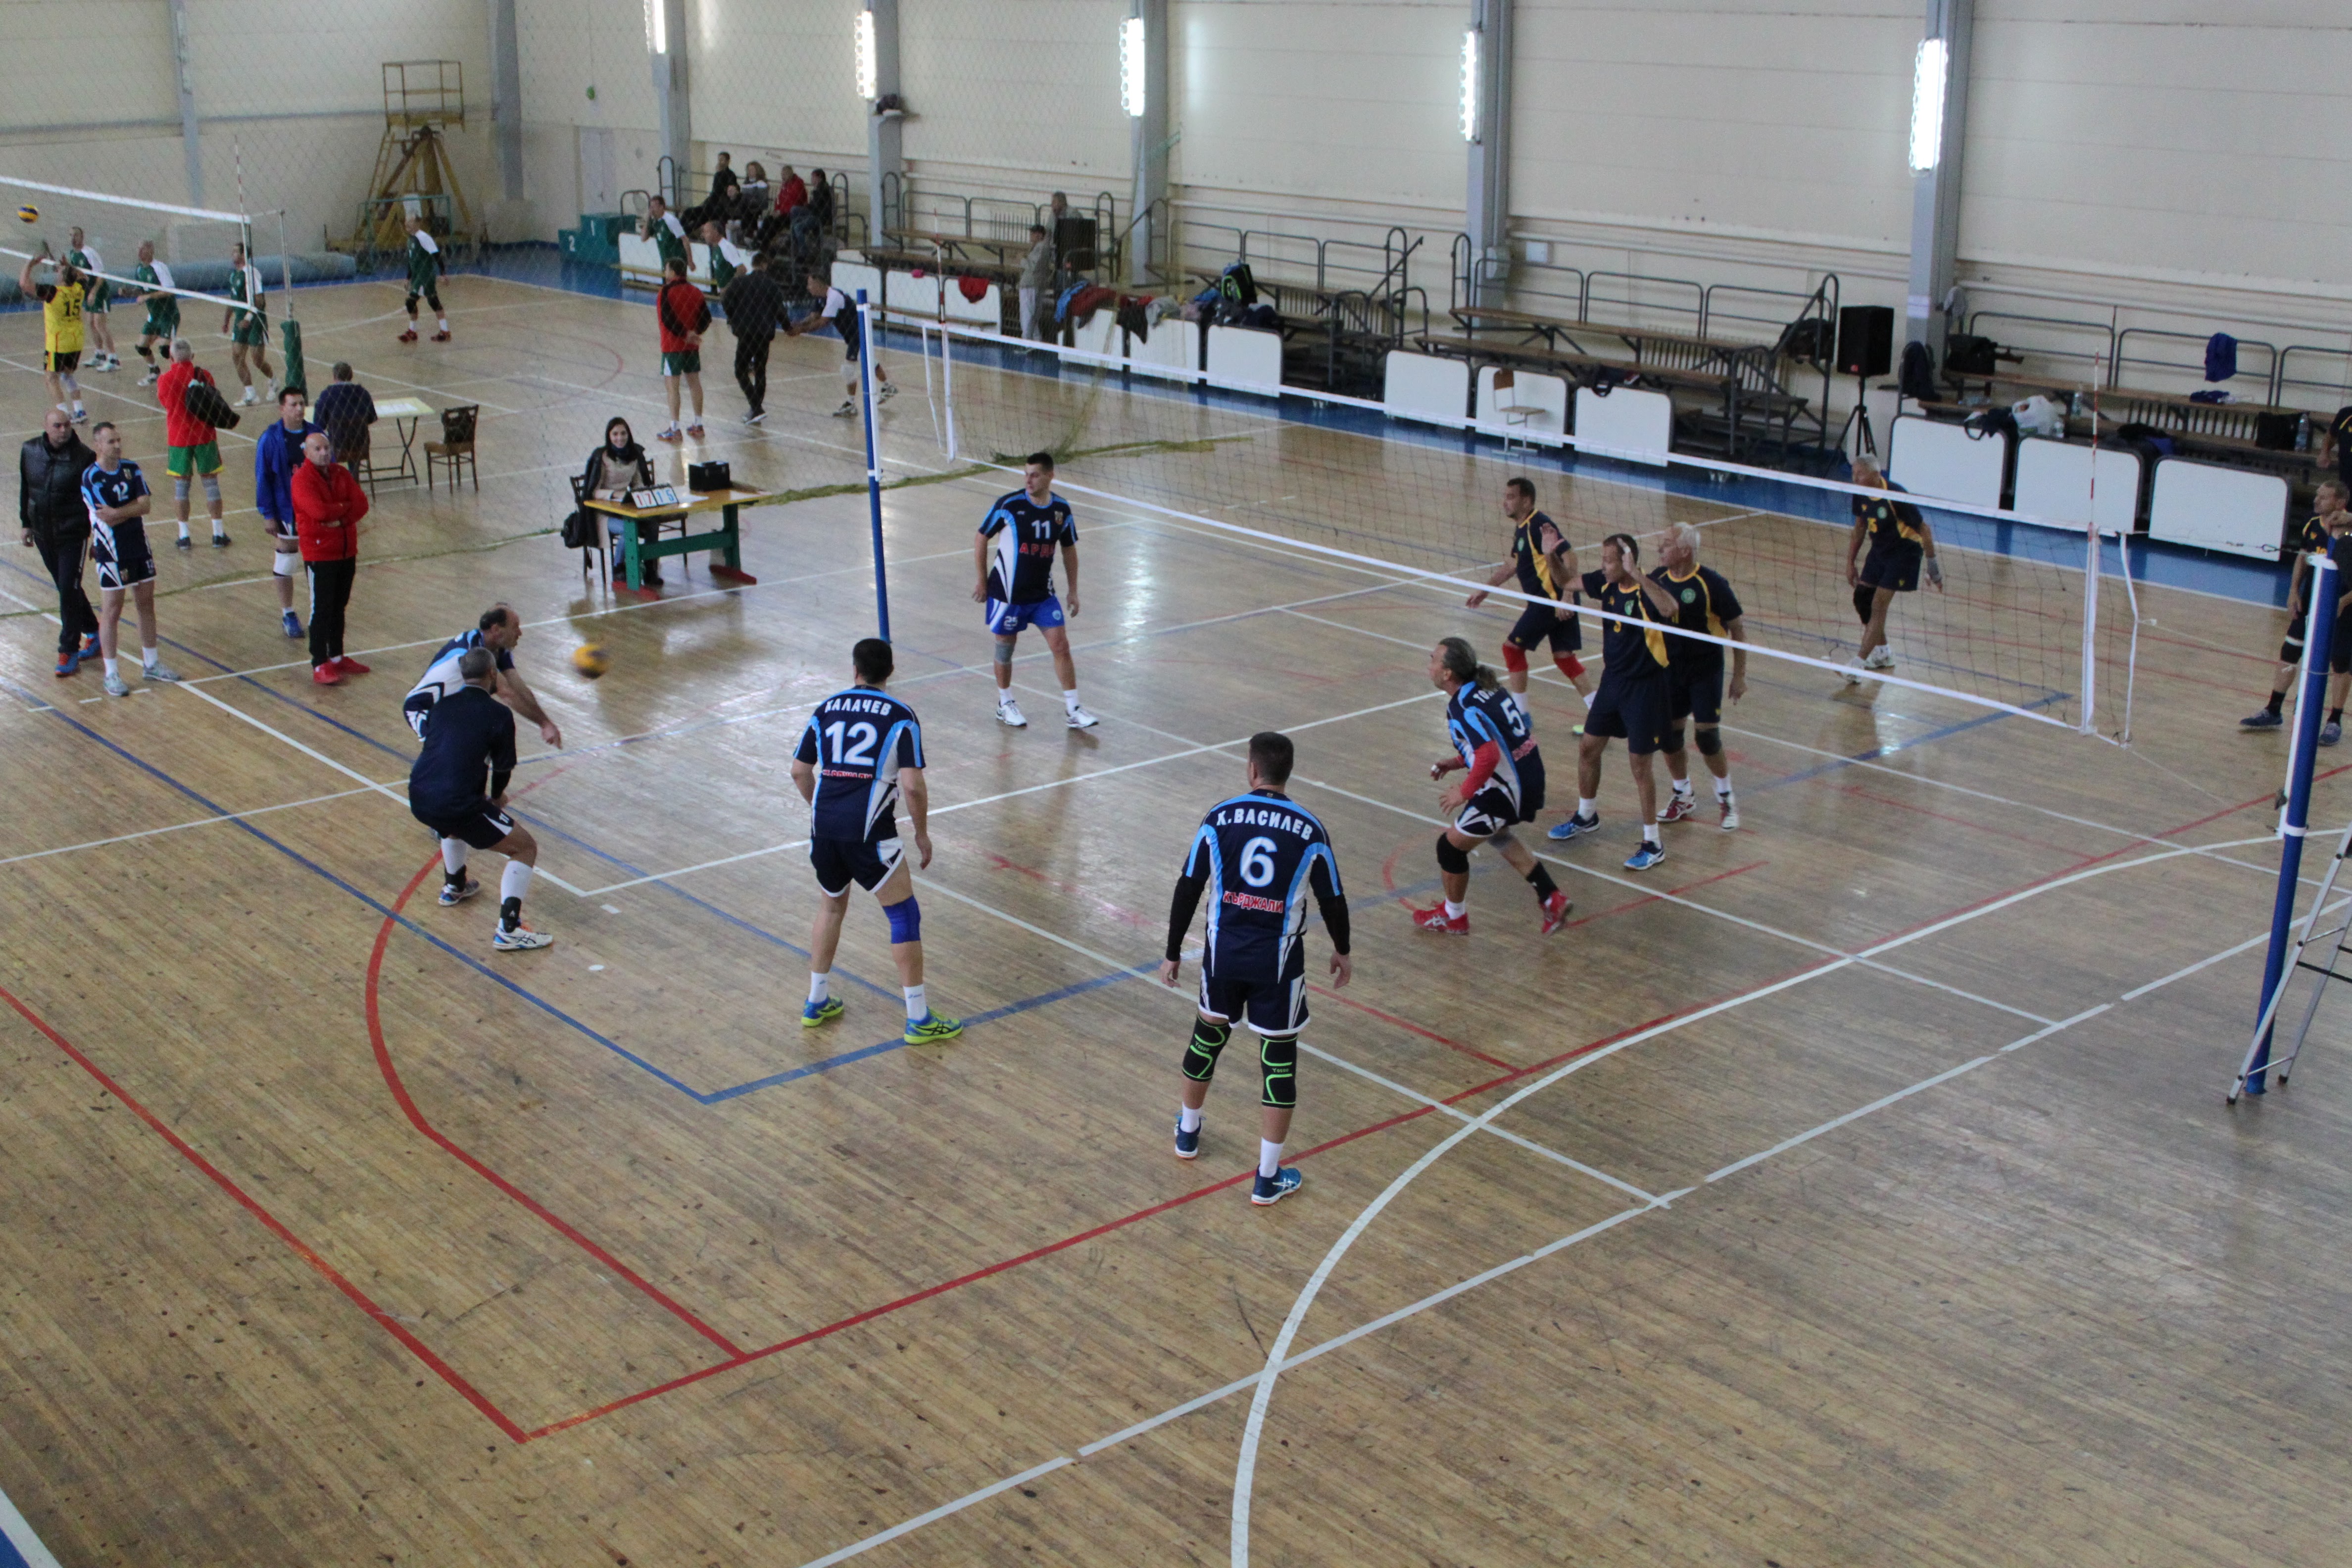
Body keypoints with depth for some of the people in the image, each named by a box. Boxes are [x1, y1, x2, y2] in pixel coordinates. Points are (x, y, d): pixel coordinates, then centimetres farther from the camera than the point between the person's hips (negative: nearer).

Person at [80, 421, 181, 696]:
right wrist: (133, 508, -11)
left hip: (140, 548, 6)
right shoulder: (90, 477, -13)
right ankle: (112, 675, 10)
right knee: (111, 613, 1)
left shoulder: (132, 468, 3)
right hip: (112, 554, -6)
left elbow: (145, 505, -9)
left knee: (146, 604, 14)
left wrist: (117, 512, -19)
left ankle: (150, 664, 28)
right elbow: (106, 519, -20)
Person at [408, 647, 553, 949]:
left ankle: (453, 887, 55)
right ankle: (508, 930, -6)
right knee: (525, 848, 5)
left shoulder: (443, 705, 16)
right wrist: (497, 797, 28)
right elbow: (503, 768, 4)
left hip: (418, 799, 7)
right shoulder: (499, 714, -2)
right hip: (454, 804, -7)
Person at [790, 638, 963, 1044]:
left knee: (832, 907, 27)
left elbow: (799, 772, 16)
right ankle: (919, 1019, 6)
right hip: (869, 835, -5)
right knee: (905, 916, 5)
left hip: (823, 829, 5)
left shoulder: (827, 710, 11)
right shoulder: (899, 717, -2)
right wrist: (922, 835, 3)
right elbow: (913, 785, -10)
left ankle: (817, 1003, 33)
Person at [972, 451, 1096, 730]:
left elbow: (1069, 550, 11)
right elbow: (981, 539, -3)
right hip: (1007, 592, -3)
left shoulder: (1062, 509, -2)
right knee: (1005, 648, 8)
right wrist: (981, 581, -1)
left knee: (1061, 645, -2)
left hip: (1043, 593, 3)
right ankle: (1005, 705, 29)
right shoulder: (1008, 505, -14)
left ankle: (1073, 709, 7)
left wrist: (1073, 591, 11)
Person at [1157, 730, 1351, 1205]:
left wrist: (1173, 952, 8)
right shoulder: (1309, 829, -5)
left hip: (1224, 952, 2)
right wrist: (1342, 952, 21)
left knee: (1209, 1031, 25)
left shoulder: (1220, 817, -4)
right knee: (1278, 1058, 7)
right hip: (1277, 961, -2)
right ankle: (1268, 1178, 11)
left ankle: (1187, 1132, 44)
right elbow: (1332, 899, 3)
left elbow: (1188, 889, -2)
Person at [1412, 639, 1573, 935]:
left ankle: (1453, 917, 30)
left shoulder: (1462, 709, -22)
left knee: (1451, 845, 8)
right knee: (1493, 833, 34)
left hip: (1508, 789, -10)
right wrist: (1457, 761, 16)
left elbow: (1490, 757, -33)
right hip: (1531, 774, 10)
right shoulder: (1486, 688, 7)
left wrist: (1464, 792, -20)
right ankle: (1551, 898, 31)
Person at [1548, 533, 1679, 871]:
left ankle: (1653, 844, 11)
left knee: (1640, 765, -2)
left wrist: (1637, 574, -52)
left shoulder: (1645, 593, -25)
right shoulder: (1607, 584, -3)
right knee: (1588, 749, 17)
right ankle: (1586, 817, 40)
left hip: (1644, 688, -8)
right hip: (1613, 681, 8)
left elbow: (1669, 609, -47)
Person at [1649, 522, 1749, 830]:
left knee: (1707, 737, -6)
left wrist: (1740, 675, -9)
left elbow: (1738, 628, -10)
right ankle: (1682, 798, 27)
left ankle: (1726, 799, 15)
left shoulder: (1712, 583, -16)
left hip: (1705, 672, -5)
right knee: (1668, 736, 7)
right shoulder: (1657, 579, -1)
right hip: (1669, 670, 5)